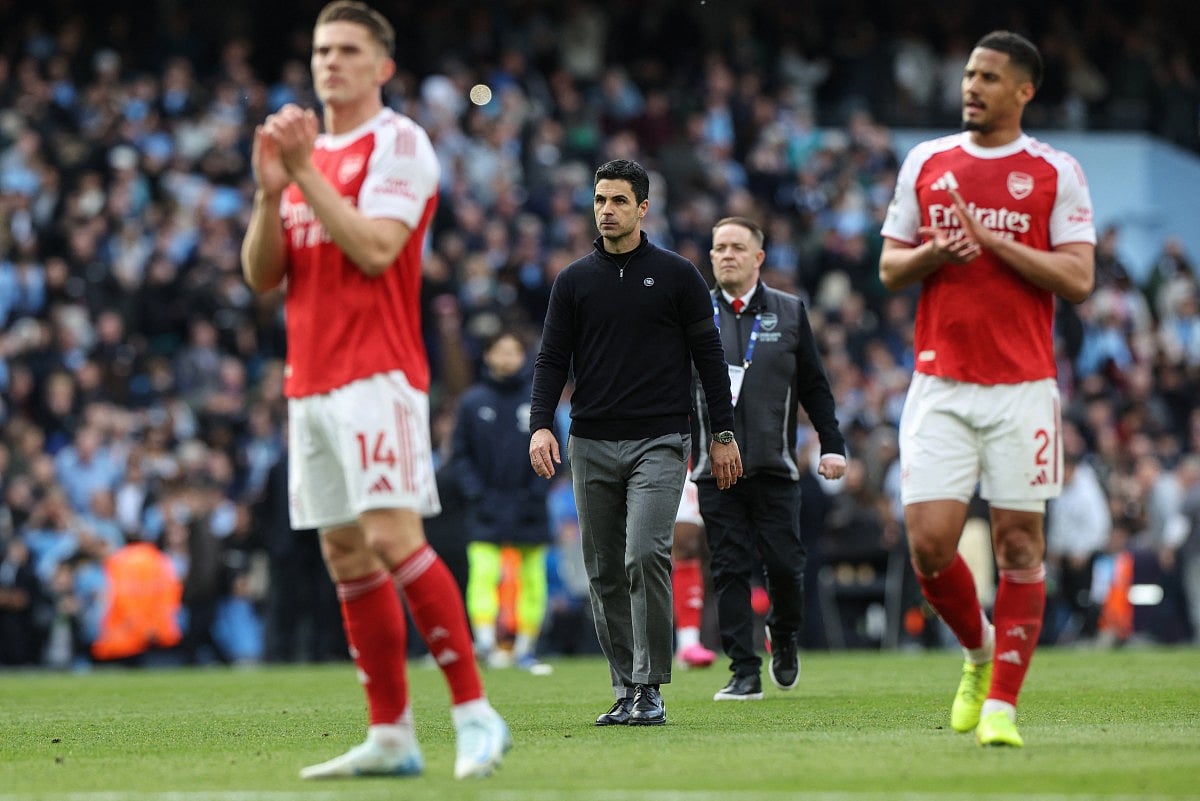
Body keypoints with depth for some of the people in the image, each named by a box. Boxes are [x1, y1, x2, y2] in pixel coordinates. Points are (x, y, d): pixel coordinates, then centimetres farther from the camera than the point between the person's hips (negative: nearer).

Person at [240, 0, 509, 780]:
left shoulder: (399, 142, -4)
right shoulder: (304, 148, 18)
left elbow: (375, 249, -17)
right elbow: (262, 275, 13)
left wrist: (305, 174, -15)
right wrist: (271, 192, -3)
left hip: (377, 373, -8)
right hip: (310, 379, 8)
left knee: (393, 537, -17)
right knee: (347, 556, 5)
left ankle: (475, 714, -13)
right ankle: (391, 736, 7)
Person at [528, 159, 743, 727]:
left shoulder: (676, 275, 4)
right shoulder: (574, 281, 10)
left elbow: (708, 353, 8)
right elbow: (552, 359, 9)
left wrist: (722, 434, 4)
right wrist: (541, 424, -7)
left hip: (659, 442, -3)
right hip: (592, 445, 3)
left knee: (645, 555, -19)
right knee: (604, 572, 3)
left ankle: (650, 688, -12)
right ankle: (626, 693, 10)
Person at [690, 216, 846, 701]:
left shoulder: (789, 312, 9)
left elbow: (814, 385, 11)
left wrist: (832, 445, 4)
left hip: (775, 466, 0)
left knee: (784, 564, -4)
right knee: (730, 570, -3)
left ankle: (784, 639, 24)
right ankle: (744, 673, -1)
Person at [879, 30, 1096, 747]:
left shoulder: (1056, 172, 1)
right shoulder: (925, 162, 10)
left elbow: (1079, 280, -6)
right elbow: (890, 268, 14)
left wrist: (993, 240, -14)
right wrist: (935, 252, -7)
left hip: (1023, 385, -2)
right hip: (939, 384, 2)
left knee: (1020, 543, -3)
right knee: (929, 541, -7)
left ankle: (1001, 704, 4)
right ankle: (980, 648, 21)